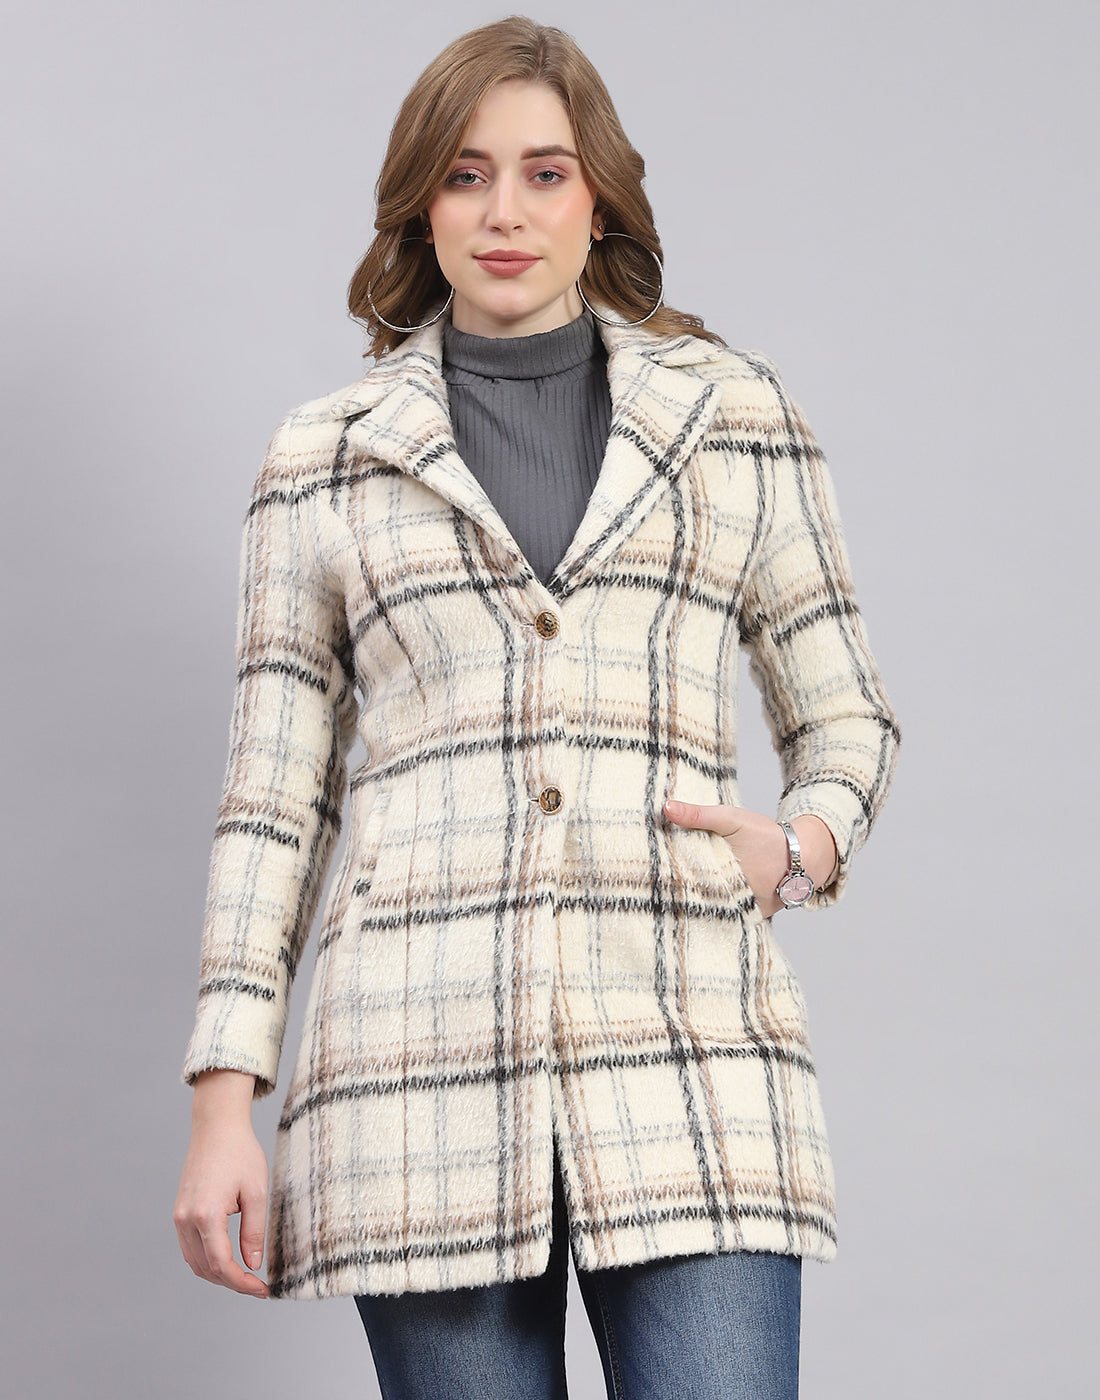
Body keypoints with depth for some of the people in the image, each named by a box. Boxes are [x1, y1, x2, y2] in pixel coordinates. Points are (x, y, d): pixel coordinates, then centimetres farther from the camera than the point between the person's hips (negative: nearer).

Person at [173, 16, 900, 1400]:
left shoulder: (733, 413, 13)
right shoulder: (324, 457, 12)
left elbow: (845, 718, 19)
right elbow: (272, 800, 11)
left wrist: (807, 842, -3)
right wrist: (223, 1100, 4)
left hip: (685, 1050, 0)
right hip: (424, 1065, 0)